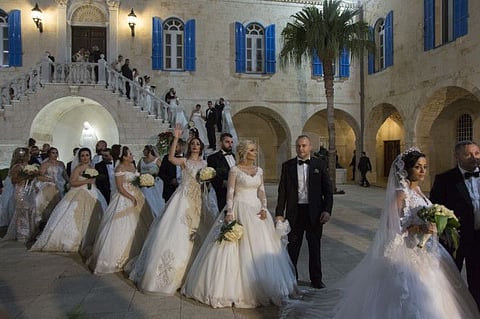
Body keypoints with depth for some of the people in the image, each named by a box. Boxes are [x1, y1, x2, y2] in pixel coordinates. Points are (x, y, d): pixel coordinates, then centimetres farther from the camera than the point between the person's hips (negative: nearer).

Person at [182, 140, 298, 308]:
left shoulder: (259, 170, 12)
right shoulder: (235, 170, -3)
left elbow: (261, 192, 10)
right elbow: (230, 193, -7)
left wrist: (264, 208, -5)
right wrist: (229, 212, -17)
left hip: (256, 210, 5)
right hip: (239, 210, -5)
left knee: (259, 248, 8)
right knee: (237, 248, -3)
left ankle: (261, 287, 22)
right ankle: (233, 287, 10)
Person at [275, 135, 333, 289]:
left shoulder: (320, 164, 1)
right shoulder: (287, 165, 2)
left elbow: (328, 190, 1)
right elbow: (282, 191, 2)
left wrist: (327, 210, -9)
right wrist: (279, 213, -2)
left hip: (315, 212, 0)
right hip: (294, 212, 0)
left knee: (315, 247, 12)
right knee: (292, 247, 10)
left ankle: (316, 279, 27)